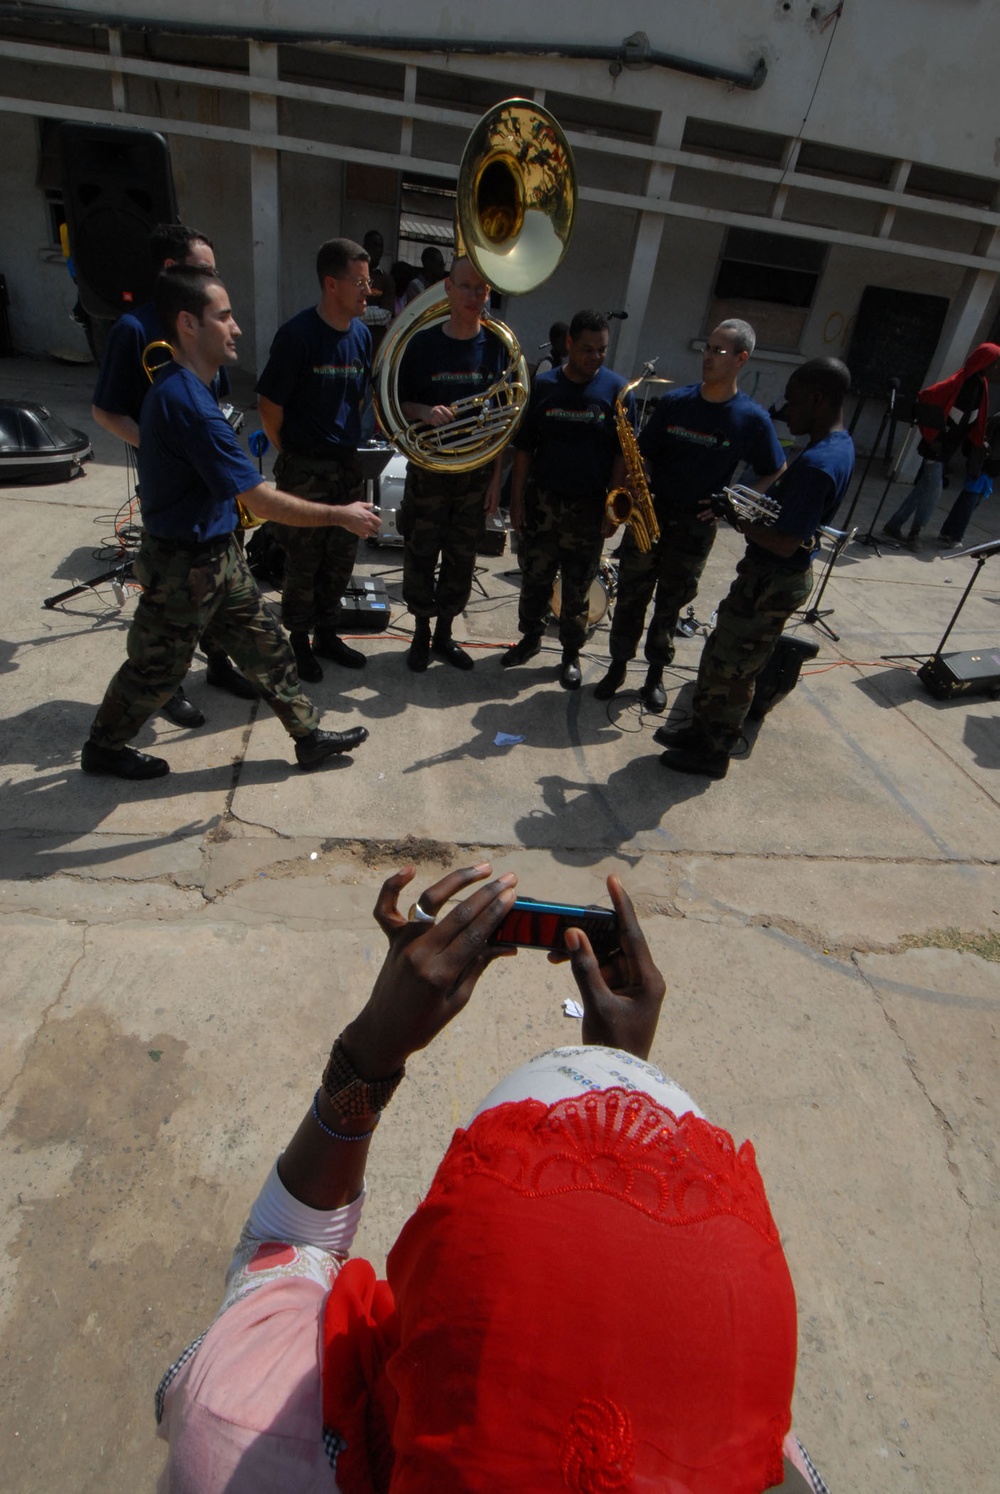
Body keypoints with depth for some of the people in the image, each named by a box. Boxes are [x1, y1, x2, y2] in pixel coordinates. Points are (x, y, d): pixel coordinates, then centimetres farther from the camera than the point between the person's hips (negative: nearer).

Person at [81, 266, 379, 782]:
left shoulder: (180, 387, 5)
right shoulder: (187, 401, -28)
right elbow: (262, 501, -29)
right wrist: (341, 515, -21)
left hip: (217, 554, 9)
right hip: (183, 566, -9)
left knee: (265, 646, 13)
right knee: (156, 669, 10)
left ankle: (308, 735, 24)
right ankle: (102, 747, 32)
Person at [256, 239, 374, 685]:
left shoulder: (361, 333, 5)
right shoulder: (298, 334, -15)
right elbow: (269, 404, -10)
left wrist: (349, 442, 12)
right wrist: (290, 455, -1)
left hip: (347, 464, 6)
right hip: (305, 469, -6)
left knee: (341, 560, 13)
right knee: (303, 564, 4)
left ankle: (327, 634, 30)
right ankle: (299, 641, 22)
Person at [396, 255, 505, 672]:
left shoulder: (497, 347, 1)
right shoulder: (422, 343, -4)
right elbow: (398, 402, 1)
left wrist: (496, 476, 0)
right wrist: (425, 412, -21)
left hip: (476, 473, 2)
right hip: (428, 470, -1)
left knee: (461, 560, 10)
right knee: (421, 556, 7)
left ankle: (444, 634, 27)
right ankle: (421, 633, 25)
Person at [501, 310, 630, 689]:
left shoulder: (616, 389, -2)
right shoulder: (543, 385, 1)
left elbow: (622, 453, -2)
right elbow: (524, 446, 3)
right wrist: (517, 499, -1)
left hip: (589, 506, -1)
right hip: (541, 501, 1)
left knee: (578, 588, 7)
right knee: (534, 577, 11)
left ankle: (571, 653, 22)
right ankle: (530, 637, 32)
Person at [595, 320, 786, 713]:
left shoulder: (751, 419, -6)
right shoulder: (674, 401, -1)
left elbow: (775, 474, 3)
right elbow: (644, 454, 7)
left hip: (695, 526, -1)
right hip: (649, 514, 2)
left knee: (669, 606, 10)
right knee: (630, 597, 6)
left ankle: (656, 674, 27)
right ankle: (618, 666, 23)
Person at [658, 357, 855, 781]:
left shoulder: (817, 465, -26)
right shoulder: (839, 445, 8)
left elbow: (786, 544, -28)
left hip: (772, 583, -10)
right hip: (771, 575, 10)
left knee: (731, 670, 4)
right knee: (719, 656, 20)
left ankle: (713, 754, 20)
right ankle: (703, 729, 35)